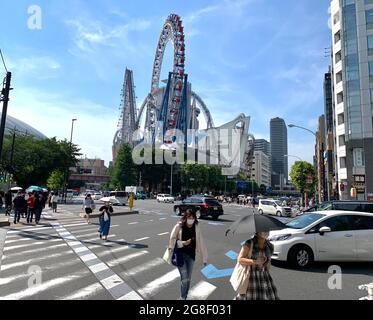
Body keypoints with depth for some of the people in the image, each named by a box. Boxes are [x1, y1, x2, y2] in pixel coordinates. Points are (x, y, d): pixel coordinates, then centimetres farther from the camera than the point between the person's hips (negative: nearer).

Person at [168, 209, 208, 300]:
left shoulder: (196, 228, -8)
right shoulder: (179, 227, -15)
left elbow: (201, 243, -4)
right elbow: (172, 240, -8)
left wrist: (204, 258, -1)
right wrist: (182, 243, -24)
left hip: (191, 256, 3)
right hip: (180, 255, -3)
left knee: (188, 279, 15)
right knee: (184, 279, -6)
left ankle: (185, 297, 37)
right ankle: (182, 298, 19)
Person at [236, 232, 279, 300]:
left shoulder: (270, 246, 1)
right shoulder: (249, 243, -13)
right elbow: (240, 259, -16)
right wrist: (255, 261, -25)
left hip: (264, 278, 4)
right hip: (250, 277, -4)